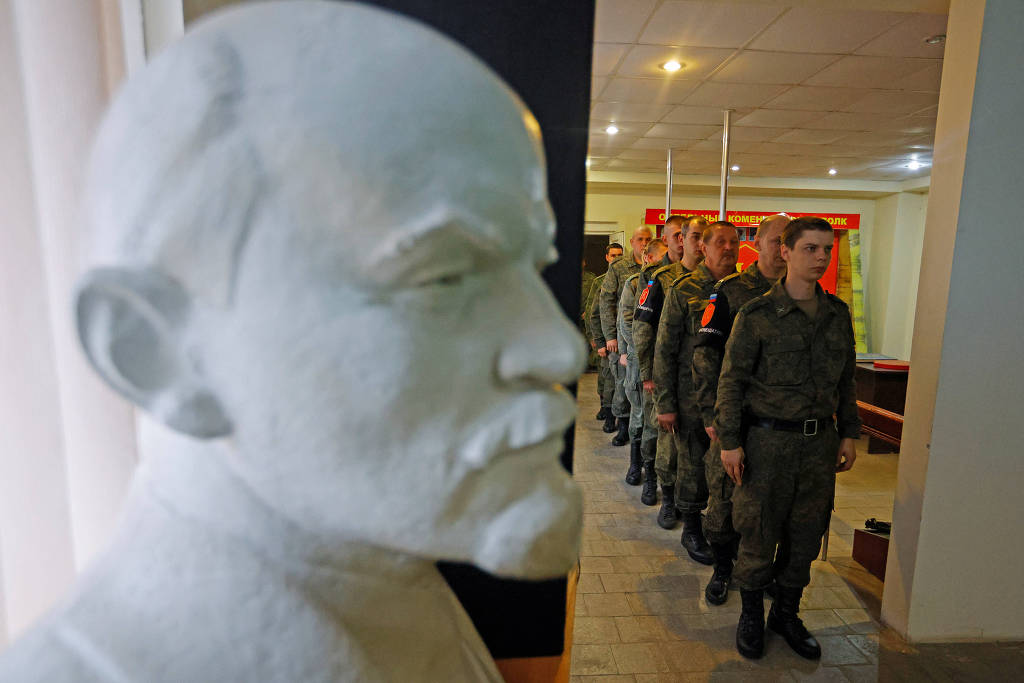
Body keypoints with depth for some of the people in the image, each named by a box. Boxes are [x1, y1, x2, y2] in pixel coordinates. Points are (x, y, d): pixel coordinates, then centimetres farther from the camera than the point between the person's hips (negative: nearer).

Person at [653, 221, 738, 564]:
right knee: (693, 465, 8)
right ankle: (691, 529, 28)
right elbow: (664, 350, -6)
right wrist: (665, 404, -9)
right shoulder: (684, 290, -6)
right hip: (693, 395, -3)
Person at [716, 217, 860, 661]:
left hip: (820, 440, 5)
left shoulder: (838, 314, 7)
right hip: (769, 438, -4)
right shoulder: (757, 315, -8)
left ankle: (787, 613, 34)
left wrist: (848, 433, 13)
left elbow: (846, 379, 16)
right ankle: (751, 615, 28)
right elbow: (731, 380, -8)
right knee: (759, 533, 5)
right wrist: (729, 441, -10)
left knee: (807, 534, 13)